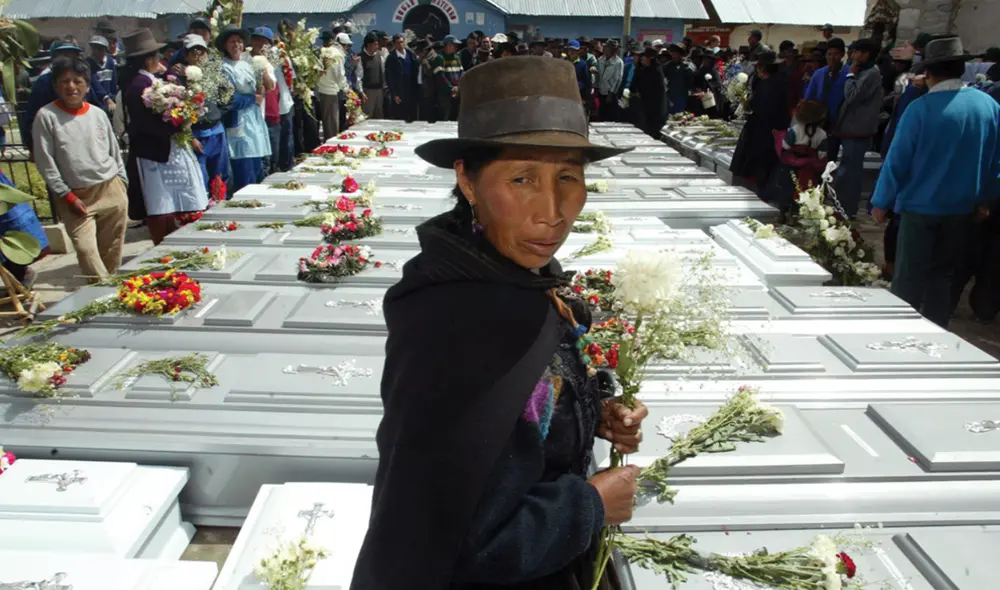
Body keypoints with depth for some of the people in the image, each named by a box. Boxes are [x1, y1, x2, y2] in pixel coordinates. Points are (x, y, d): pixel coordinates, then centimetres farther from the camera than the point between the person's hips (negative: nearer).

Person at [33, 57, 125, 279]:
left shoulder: (98, 114, 6)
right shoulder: (47, 116, -4)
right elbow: (45, 162, -5)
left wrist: (122, 184, 10)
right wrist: (67, 195, -8)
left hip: (111, 190, 3)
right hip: (75, 196, -3)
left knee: (112, 250, 8)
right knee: (86, 249, -12)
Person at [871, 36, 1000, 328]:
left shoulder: (920, 109, -16)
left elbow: (897, 160, -13)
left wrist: (881, 202, -4)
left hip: (921, 207, -5)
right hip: (963, 209, 5)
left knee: (909, 279, 4)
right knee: (943, 276, 15)